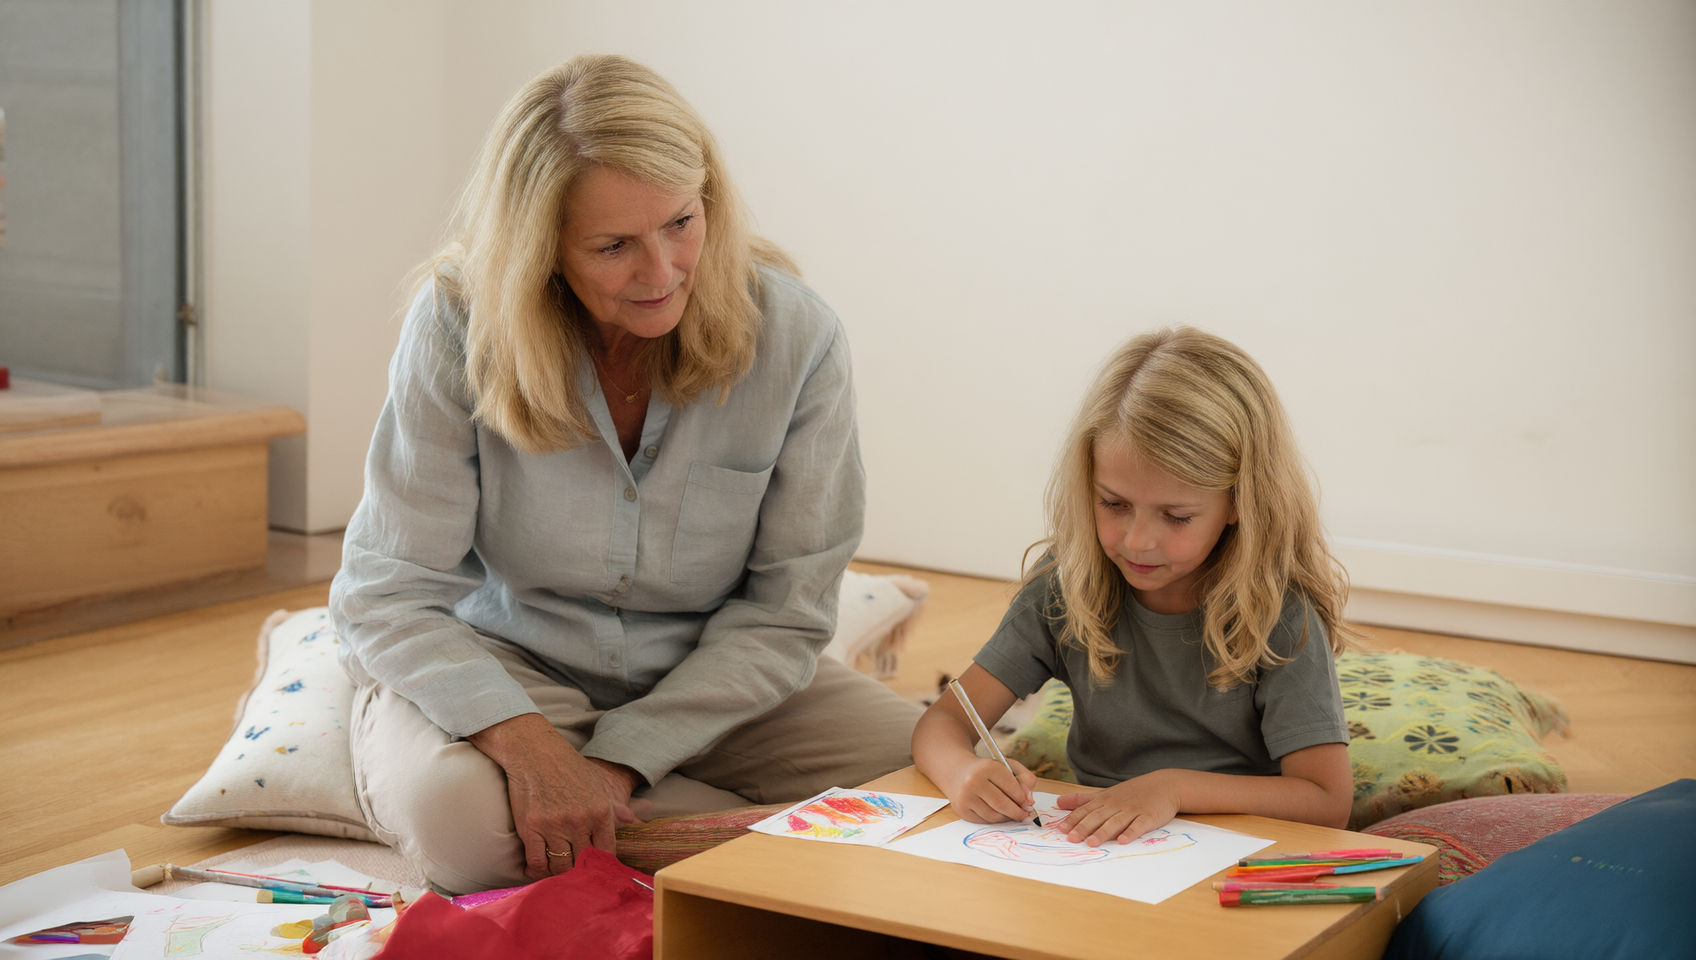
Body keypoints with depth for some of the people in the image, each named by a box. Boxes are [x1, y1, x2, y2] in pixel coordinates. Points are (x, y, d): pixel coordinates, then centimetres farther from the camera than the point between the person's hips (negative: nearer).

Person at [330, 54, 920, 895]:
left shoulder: (792, 335, -15)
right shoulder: (462, 325, -18)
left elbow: (785, 607, -11)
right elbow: (388, 591, -17)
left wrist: (622, 761, -21)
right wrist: (528, 743, -34)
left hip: (711, 681, 1)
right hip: (507, 667, -1)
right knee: (454, 811, -35)